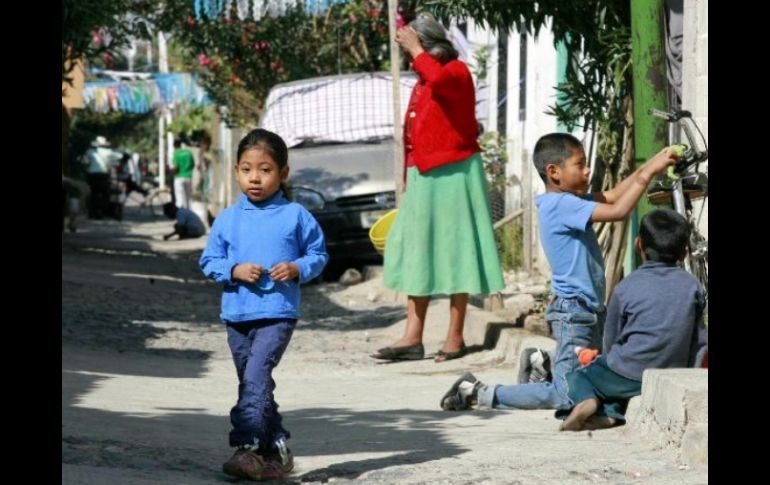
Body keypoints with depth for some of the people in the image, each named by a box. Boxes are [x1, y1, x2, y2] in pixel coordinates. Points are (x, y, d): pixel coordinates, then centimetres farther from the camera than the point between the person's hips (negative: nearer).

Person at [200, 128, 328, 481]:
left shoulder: (295, 216, -1)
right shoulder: (227, 219, 6)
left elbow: (318, 254, 6)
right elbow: (209, 261, 8)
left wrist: (298, 269, -13)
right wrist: (235, 270, -10)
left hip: (278, 311, -5)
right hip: (237, 314, 5)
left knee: (255, 376, -19)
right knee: (252, 382, 11)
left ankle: (247, 446, -20)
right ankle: (275, 448, 23)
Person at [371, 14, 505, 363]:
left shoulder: (456, 72, -8)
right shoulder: (422, 83, 16)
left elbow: (439, 77, -34)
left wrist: (415, 49, -20)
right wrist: (409, 180, 19)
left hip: (452, 175, -8)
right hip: (424, 177, 8)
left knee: (454, 252, -3)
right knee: (418, 253, 5)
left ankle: (455, 337, 2)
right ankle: (413, 339, 5)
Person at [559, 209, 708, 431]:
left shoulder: (626, 288, -3)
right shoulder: (693, 286, 4)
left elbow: (610, 343, 5)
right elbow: (699, 338, 8)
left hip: (630, 374, -3)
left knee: (576, 378, 20)